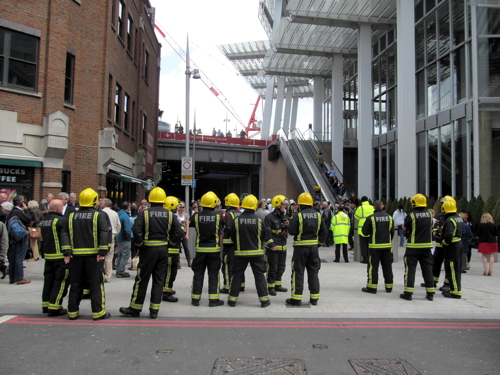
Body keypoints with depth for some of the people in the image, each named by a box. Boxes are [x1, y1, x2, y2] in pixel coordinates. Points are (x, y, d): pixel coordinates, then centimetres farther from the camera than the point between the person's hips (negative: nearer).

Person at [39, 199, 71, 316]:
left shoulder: (43, 221, 14)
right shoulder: (62, 220, -13)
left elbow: (42, 239, 22)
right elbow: (65, 237, -20)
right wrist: (67, 253, -23)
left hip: (48, 256, 8)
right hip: (60, 256, -8)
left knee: (48, 280, 16)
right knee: (60, 281, -3)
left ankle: (46, 306, 23)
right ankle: (54, 308, -3)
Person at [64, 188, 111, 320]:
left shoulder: (72, 216, 9)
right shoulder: (100, 215, -6)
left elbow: (65, 234, 4)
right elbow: (105, 233, -18)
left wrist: (67, 252, 1)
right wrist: (103, 252, -18)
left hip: (76, 255, 4)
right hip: (93, 255, -4)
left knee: (76, 284, 13)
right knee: (96, 284, 3)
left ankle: (72, 312, 20)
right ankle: (98, 312, 5)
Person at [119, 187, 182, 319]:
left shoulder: (144, 213, -8)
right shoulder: (169, 214, 1)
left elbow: (136, 230, -18)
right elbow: (178, 231, -4)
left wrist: (139, 244, -3)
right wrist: (171, 241, 11)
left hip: (148, 249, -3)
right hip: (163, 250, 3)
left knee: (142, 279, 7)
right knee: (159, 280, 9)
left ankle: (135, 308, 17)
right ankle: (154, 310, 14)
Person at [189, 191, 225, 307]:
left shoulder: (196, 216, -5)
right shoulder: (218, 217, -9)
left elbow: (190, 224, 14)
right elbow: (222, 229, 4)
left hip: (200, 249, 2)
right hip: (214, 249, -1)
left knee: (198, 274, 11)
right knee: (213, 274, 7)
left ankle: (195, 298, 16)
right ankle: (213, 299, 9)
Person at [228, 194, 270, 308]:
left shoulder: (237, 220, -8)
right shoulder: (259, 220, -8)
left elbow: (232, 236, 2)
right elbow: (263, 236, 2)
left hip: (240, 252, 1)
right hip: (256, 252, 0)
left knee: (237, 275, 10)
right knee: (259, 276, 7)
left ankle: (232, 299, 15)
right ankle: (264, 300, 11)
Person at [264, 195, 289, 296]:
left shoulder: (285, 217, 13)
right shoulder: (269, 217, -12)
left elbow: (289, 230, 20)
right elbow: (267, 232, -16)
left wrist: (288, 225, -2)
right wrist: (271, 245, -21)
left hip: (283, 247, 8)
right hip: (272, 248, -8)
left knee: (281, 267, 16)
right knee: (272, 268, -1)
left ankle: (278, 285, 29)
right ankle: (270, 287, 10)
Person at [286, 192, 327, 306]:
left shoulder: (298, 215, -12)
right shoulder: (317, 215, 4)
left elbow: (291, 231, -14)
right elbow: (323, 230, 8)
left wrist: (291, 222, 4)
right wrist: (320, 242, 17)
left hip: (301, 246, -5)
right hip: (314, 246, 5)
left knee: (298, 272, 3)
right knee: (313, 272, 12)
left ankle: (296, 298, 5)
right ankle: (314, 298, 17)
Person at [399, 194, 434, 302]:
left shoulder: (412, 215, -15)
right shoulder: (429, 213, -1)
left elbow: (405, 227, -3)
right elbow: (431, 225, 13)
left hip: (413, 246, -4)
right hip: (427, 246, 4)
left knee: (410, 269, 3)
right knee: (427, 269, 12)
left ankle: (408, 293, 4)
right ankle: (430, 293, 17)